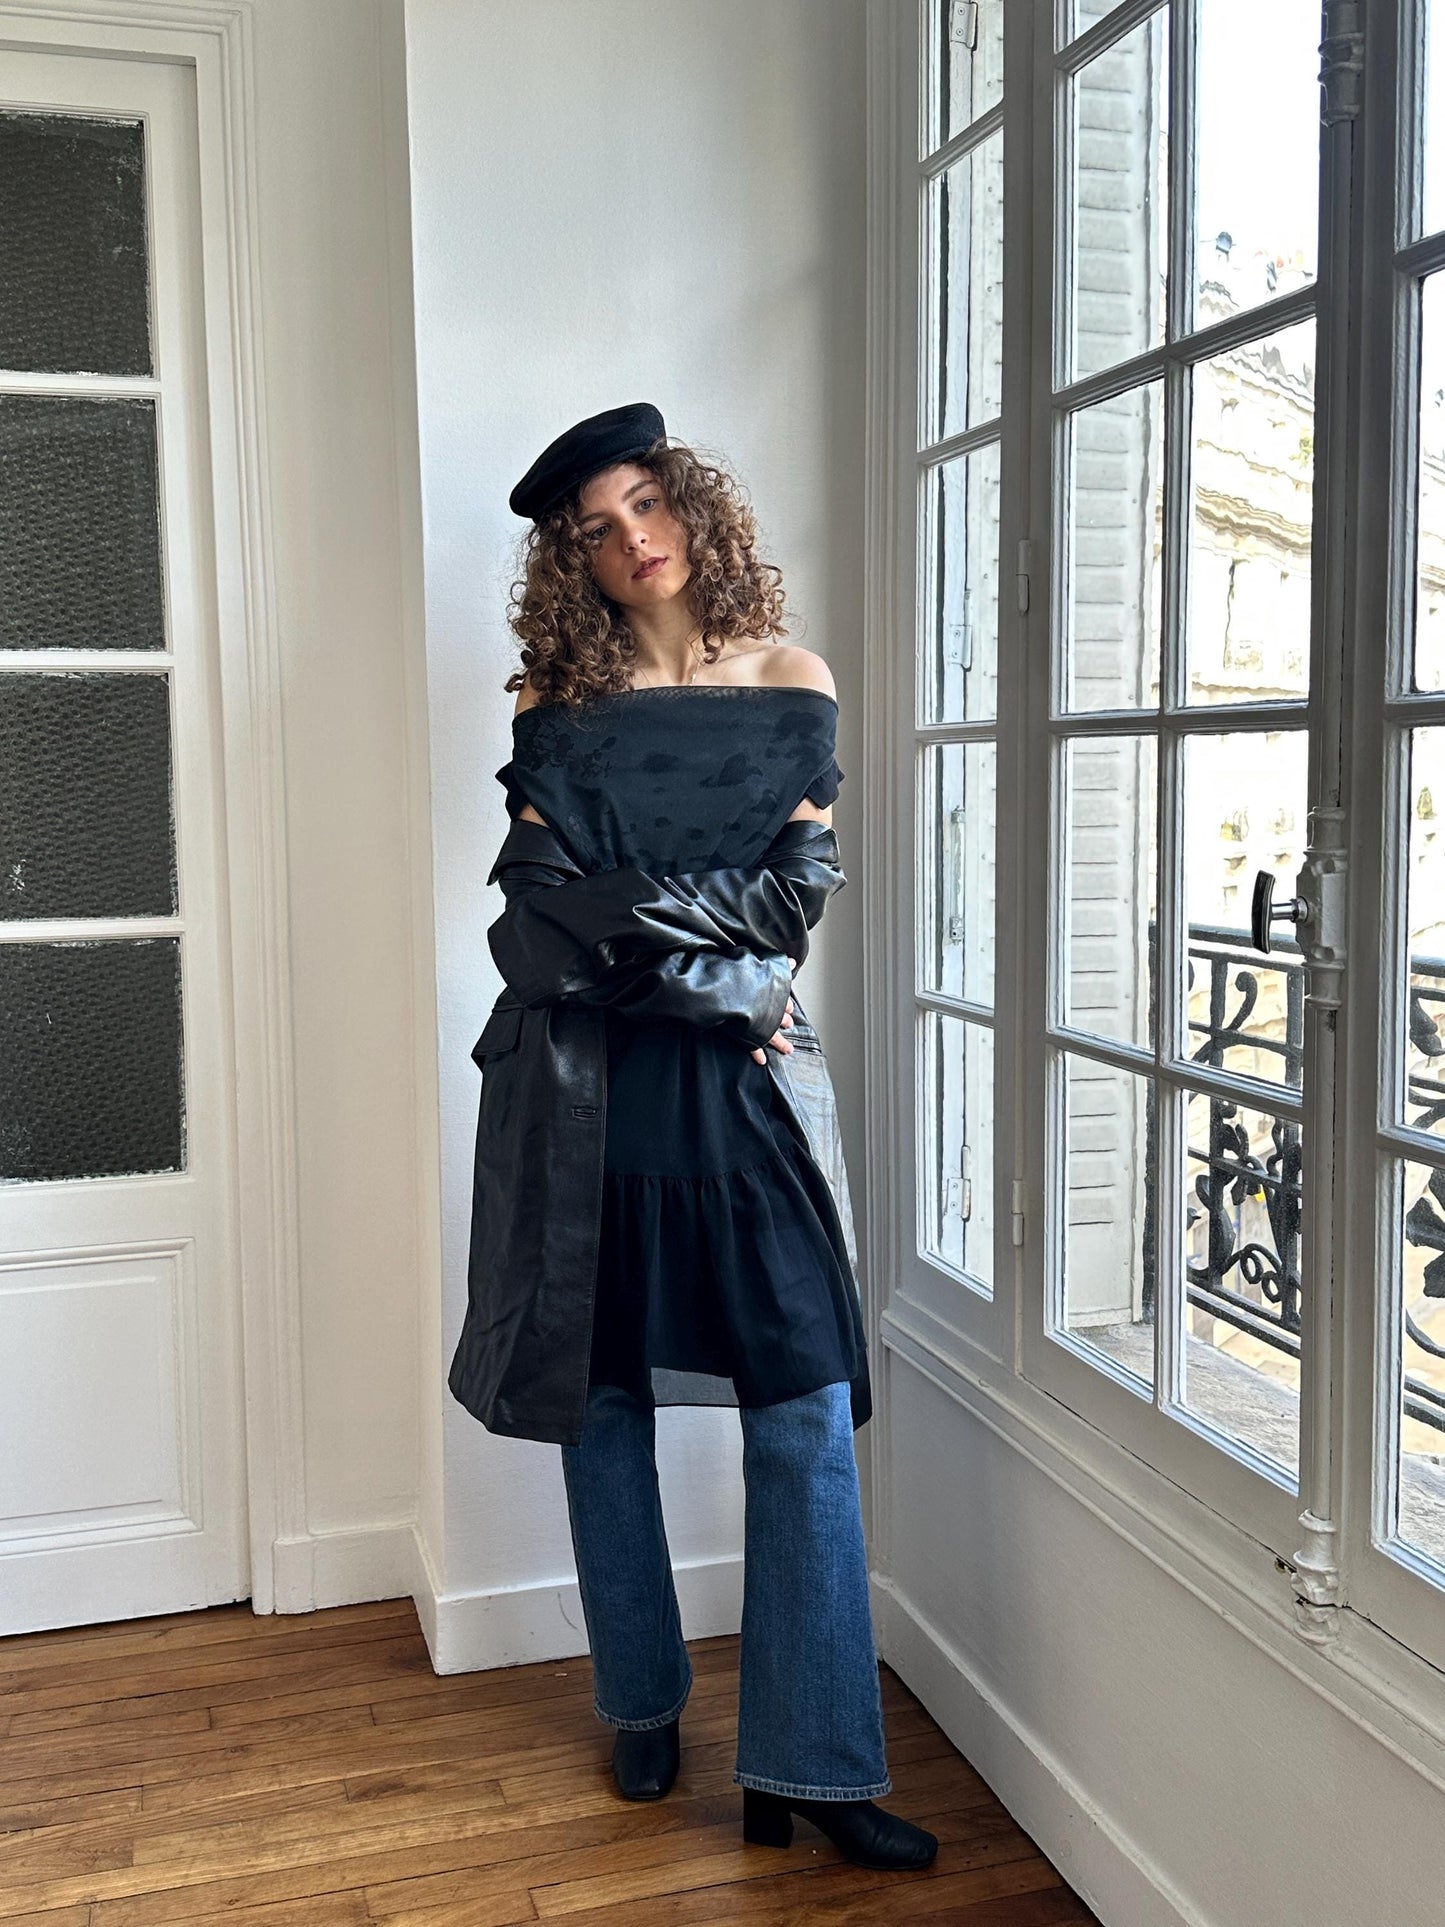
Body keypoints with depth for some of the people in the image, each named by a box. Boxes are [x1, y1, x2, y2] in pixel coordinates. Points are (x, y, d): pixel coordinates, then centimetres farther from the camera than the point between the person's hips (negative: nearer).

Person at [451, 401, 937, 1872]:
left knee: (806, 1419, -4)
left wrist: (631, 914, -9)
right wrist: (721, 966, -10)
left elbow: (802, 890, 0)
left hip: (749, 1076, 0)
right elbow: (549, 909, -4)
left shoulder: (790, 680, 8)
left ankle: (808, 1766, 8)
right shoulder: (557, 700, 7)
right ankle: (641, 1708, 29)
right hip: (588, 1077, 0)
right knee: (602, 1399, 9)